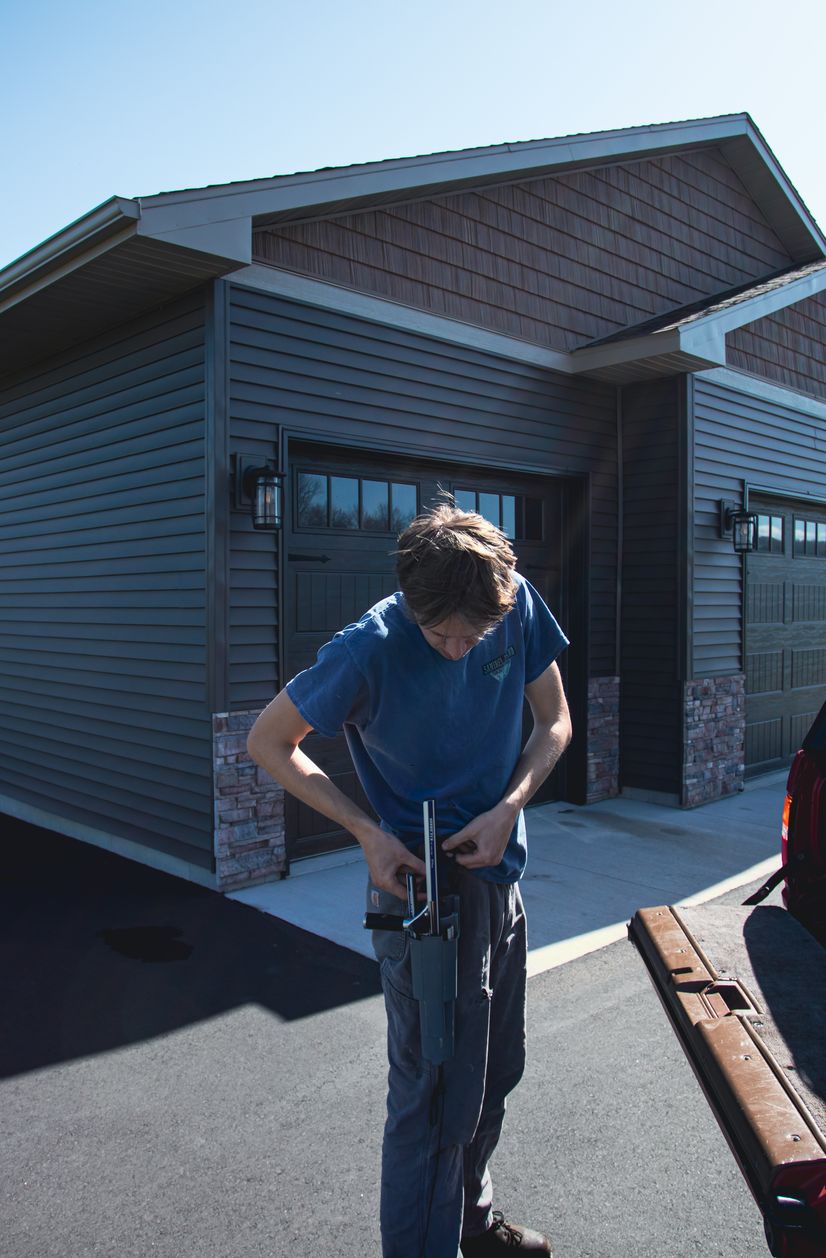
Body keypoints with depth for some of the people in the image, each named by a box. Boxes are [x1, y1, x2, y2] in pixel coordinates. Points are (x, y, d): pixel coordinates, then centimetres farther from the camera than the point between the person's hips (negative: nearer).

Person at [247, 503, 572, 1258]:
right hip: (421, 887, -6)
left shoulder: (519, 603, -10)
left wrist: (510, 806, -15)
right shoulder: (370, 650, -24)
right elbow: (269, 743, -12)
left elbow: (555, 722, 2)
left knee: (497, 1069, 22)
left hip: (498, 876, 7)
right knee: (438, 1095, 1)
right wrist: (369, 832, -19)